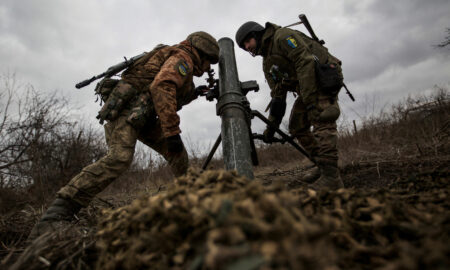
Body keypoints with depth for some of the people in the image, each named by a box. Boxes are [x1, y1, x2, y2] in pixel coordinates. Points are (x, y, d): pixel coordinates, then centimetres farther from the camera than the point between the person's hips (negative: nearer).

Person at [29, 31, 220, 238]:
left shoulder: (172, 57, 28)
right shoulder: (182, 57, -3)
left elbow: (166, 103, 32)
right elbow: (161, 88, -23)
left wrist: (192, 94, 25)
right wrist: (172, 132, -26)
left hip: (141, 113, 10)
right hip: (126, 106, -10)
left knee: (176, 152, 8)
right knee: (119, 158, -28)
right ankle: (54, 217, -27)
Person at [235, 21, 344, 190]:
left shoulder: (283, 37, -10)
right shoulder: (267, 64, 15)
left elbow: (306, 62, -22)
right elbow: (277, 97, 11)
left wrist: (309, 100, -29)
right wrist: (271, 126, 5)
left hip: (324, 77, -9)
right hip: (307, 88, 9)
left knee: (321, 120, -22)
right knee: (296, 126, 5)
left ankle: (331, 177, -23)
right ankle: (321, 166, 11)